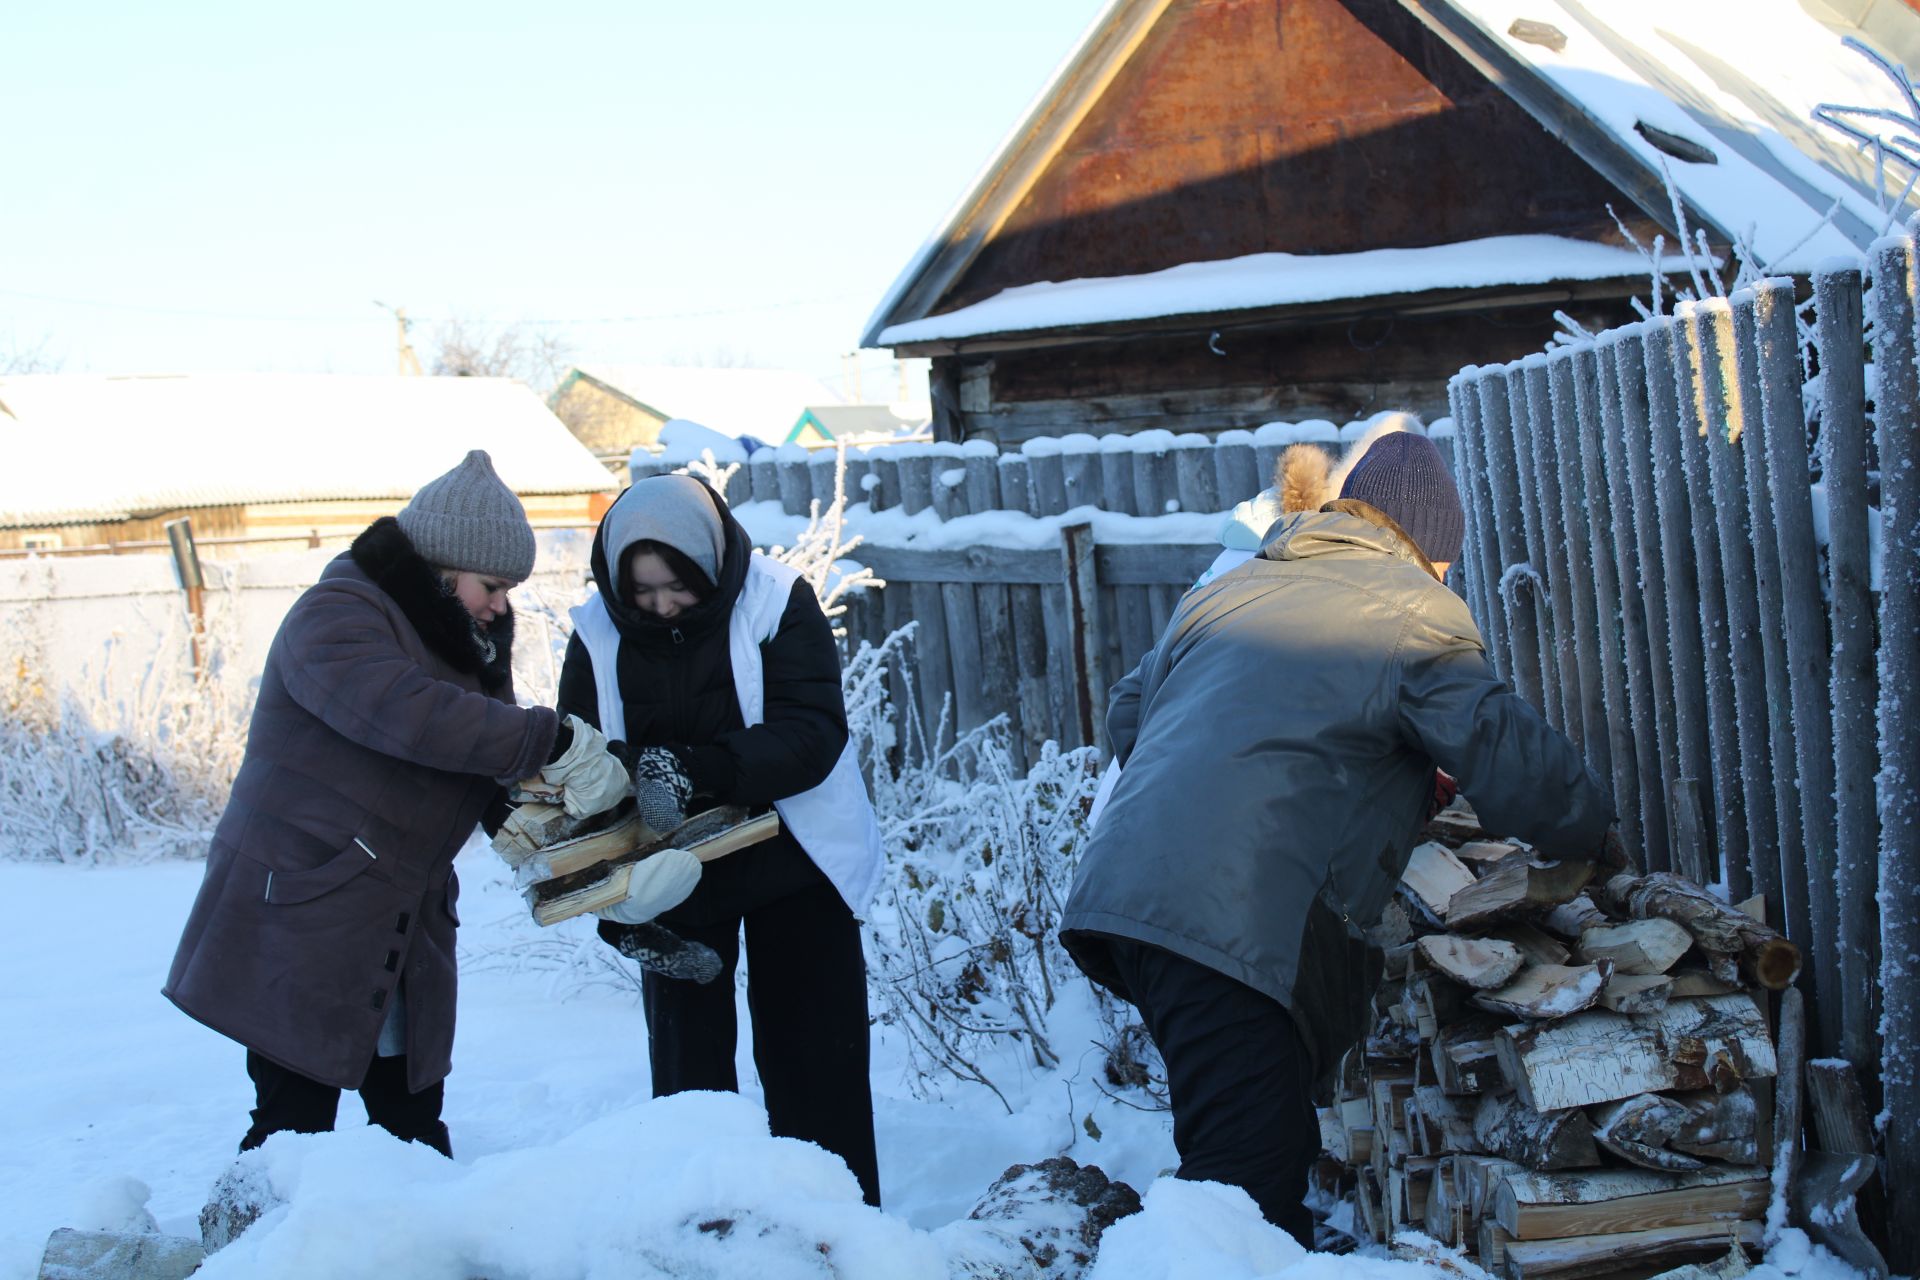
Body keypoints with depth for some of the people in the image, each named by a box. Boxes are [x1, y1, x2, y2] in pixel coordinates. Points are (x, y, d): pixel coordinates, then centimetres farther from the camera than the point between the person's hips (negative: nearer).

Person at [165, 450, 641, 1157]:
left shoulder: (471, 639, 15)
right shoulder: (336, 617, -14)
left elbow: (481, 758, 13)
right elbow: (408, 715, -31)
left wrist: (520, 807, -11)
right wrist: (555, 742, -30)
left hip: (406, 923, 8)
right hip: (303, 906, -8)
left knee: (413, 1113, 7)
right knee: (294, 1123, -7)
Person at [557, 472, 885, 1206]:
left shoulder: (777, 604, -15)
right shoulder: (600, 634, -8)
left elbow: (812, 732, -24)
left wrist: (697, 769, -39)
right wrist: (612, 903, -18)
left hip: (792, 864, -2)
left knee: (817, 1065, 3)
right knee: (688, 1063, 3)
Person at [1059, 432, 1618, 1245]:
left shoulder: (1225, 593, 29)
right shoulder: (1410, 608, 6)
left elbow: (1129, 714, 39)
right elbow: (1504, 749, -1)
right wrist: (1591, 833, 17)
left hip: (1120, 892, 8)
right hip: (1234, 923, -8)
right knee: (1249, 1174, -14)